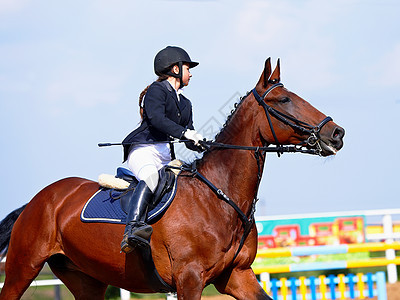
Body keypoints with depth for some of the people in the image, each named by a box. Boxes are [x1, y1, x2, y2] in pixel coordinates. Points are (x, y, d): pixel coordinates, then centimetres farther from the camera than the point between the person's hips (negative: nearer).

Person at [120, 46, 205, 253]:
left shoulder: (185, 104, 28)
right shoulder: (157, 90, 3)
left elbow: (191, 141, 23)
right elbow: (156, 118, -17)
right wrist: (184, 132, -29)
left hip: (167, 157, 9)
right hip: (144, 150, -9)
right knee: (150, 177, -38)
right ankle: (132, 228, -57)